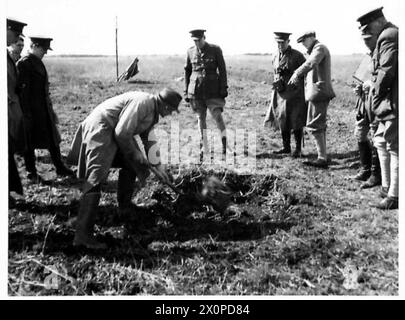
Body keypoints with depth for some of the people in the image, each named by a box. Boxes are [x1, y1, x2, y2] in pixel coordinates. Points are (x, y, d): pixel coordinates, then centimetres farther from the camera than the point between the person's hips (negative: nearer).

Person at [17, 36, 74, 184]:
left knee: (53, 139, 13)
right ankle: (31, 174, 14)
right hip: (31, 110, -9)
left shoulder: (38, 62, 14)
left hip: (44, 110, 9)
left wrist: (51, 110, 18)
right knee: (30, 142, 4)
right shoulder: (24, 63, -13)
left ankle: (60, 167, 24)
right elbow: (23, 90, -18)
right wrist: (27, 115, -20)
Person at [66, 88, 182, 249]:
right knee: (96, 177, -19)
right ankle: (82, 234, -24)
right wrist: (135, 153, -7)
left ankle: (124, 203, 41)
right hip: (100, 130, -11)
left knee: (131, 164, 22)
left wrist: (158, 166, 27)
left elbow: (149, 139, 23)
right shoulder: (142, 102, -20)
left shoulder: (152, 111, 13)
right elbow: (122, 133, -23)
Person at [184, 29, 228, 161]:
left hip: (212, 89, -3)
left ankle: (224, 142, 10)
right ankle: (204, 147, 16)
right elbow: (187, 71, 12)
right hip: (196, 89, 3)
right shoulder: (190, 51, 6)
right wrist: (186, 90, 10)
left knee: (217, 115, -9)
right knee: (201, 118, 6)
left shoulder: (215, 50, -2)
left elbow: (222, 70, 0)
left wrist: (224, 88, -5)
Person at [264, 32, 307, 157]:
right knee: (282, 121, 10)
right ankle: (286, 147, 22)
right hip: (280, 94, 6)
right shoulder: (275, 56, 9)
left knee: (296, 122, -2)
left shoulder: (297, 56, -7)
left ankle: (298, 149, 8)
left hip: (294, 94, -5)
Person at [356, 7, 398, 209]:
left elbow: (386, 71, -20)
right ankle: (386, 188, 27)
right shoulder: (393, 33, 19)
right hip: (390, 104, 11)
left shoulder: (388, 36, -13)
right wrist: (374, 83, 10)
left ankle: (394, 197, 4)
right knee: (381, 142, 18)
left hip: (392, 102, -11)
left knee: (394, 148, -4)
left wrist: (376, 94, -8)